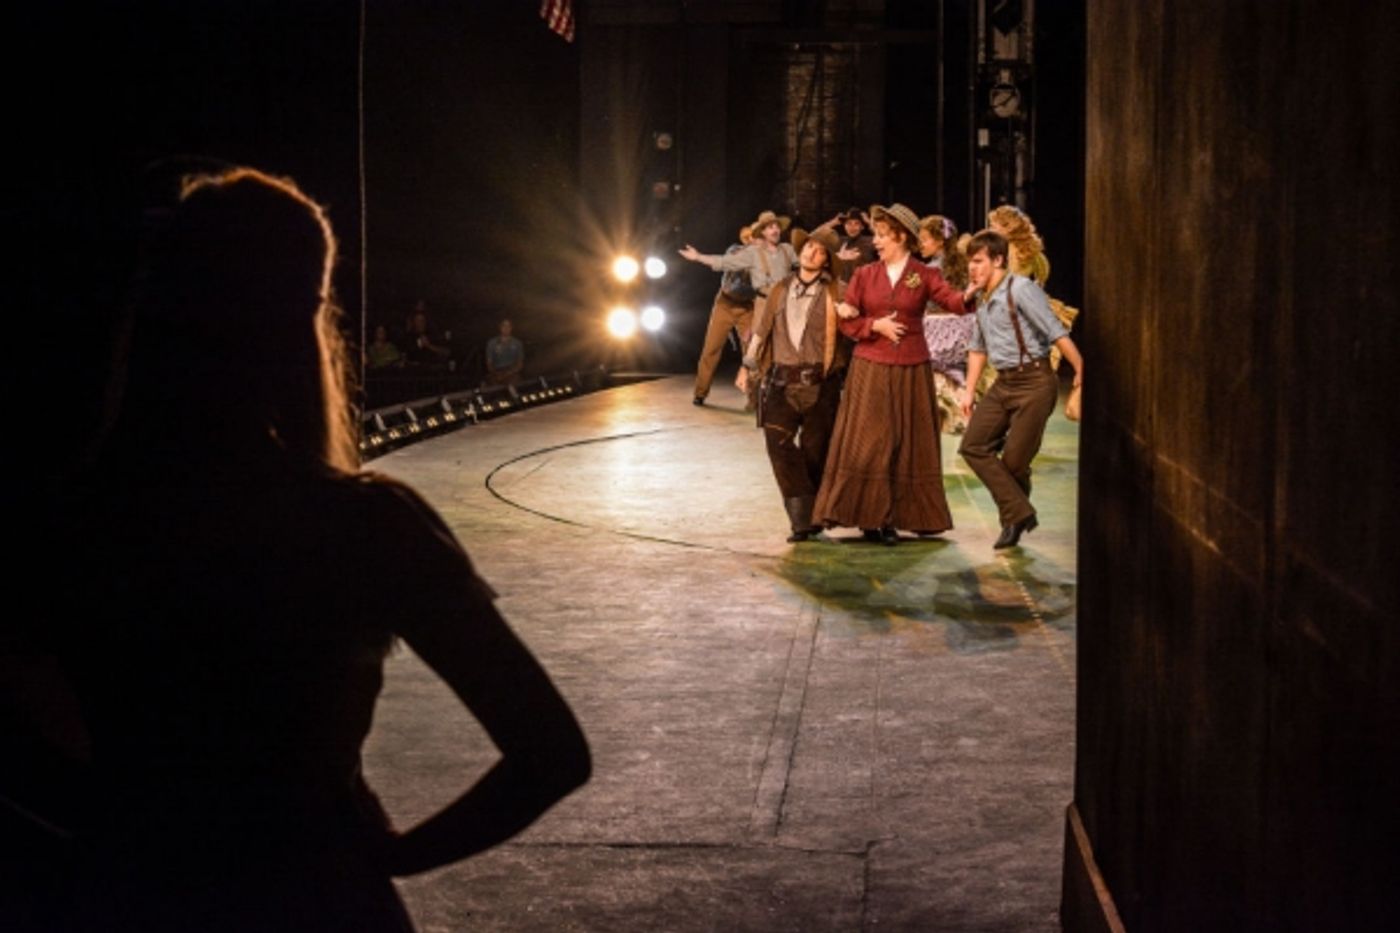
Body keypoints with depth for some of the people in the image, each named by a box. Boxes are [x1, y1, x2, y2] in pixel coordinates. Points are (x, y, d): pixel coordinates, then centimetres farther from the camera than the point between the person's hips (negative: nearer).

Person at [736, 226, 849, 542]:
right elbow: (762, 327, 20)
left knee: (814, 450, 1)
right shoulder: (781, 290, 14)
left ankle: (814, 515, 17)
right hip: (781, 379, 3)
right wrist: (748, 365, 19)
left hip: (819, 382, -3)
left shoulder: (835, 292, 3)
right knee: (779, 443, -12)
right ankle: (803, 518, -12)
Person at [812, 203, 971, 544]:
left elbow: (954, 301, -11)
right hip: (870, 369, 0)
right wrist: (876, 326, -12)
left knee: (907, 445, 3)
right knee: (867, 443, -3)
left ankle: (894, 517, 10)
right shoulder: (864, 275, 6)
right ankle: (869, 516, 3)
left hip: (910, 371, 0)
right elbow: (847, 321, 4)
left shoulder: (924, 275, 3)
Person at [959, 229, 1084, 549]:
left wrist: (1081, 370, -23)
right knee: (973, 445, -1)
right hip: (1003, 382, 8)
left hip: (1034, 381, -8)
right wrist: (969, 390, 20)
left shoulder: (1020, 289, -13)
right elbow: (978, 347, 22)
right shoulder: (981, 297, 11)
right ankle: (1018, 513, 0)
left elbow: (1056, 332, -18)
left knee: (1014, 459, -6)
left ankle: (1015, 515, 20)